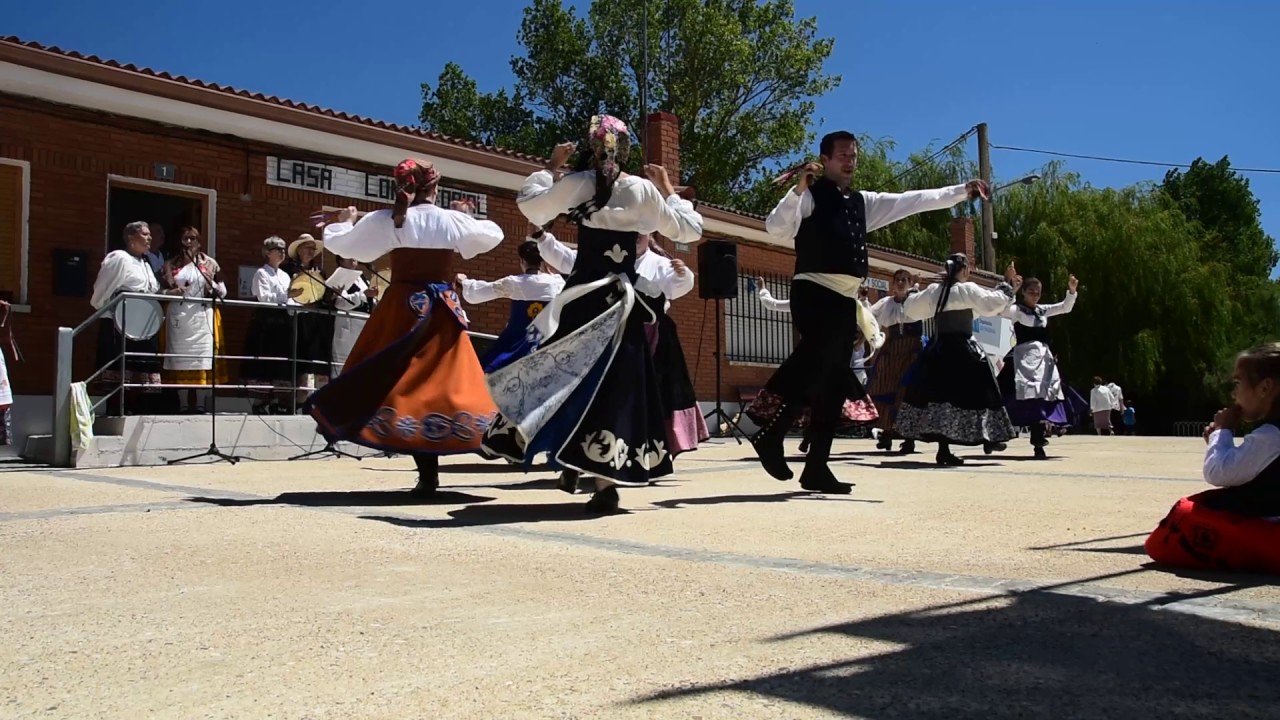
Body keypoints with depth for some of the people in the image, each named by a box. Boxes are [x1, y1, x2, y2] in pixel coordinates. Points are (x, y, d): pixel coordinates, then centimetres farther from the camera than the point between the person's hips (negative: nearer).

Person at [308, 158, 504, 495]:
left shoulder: (385, 220, 0)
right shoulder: (452, 220, 1)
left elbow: (338, 243, 10)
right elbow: (492, 235, 18)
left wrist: (343, 222, 31)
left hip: (402, 308, 0)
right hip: (443, 311, 0)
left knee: (402, 379, 4)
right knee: (443, 382, 7)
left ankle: (428, 474, -3)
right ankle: (429, 473, 5)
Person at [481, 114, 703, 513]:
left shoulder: (576, 183, 2)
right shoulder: (643, 189, 4)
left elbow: (530, 205, 15)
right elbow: (689, 229, 13)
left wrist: (551, 168, 24)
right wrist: (667, 188, 22)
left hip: (584, 293, -1)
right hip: (623, 298, 1)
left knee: (574, 373, 8)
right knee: (615, 381, 2)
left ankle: (572, 463, 2)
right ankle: (605, 477, -1)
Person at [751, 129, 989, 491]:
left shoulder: (863, 202, 22)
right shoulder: (810, 195, -1)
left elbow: (912, 201, 22)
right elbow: (776, 228, -16)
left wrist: (962, 191, 18)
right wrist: (798, 189, -28)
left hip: (845, 300, 8)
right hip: (814, 293, -8)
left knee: (833, 384, 6)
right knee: (819, 361, -31)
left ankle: (816, 467, 11)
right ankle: (771, 434, -22)